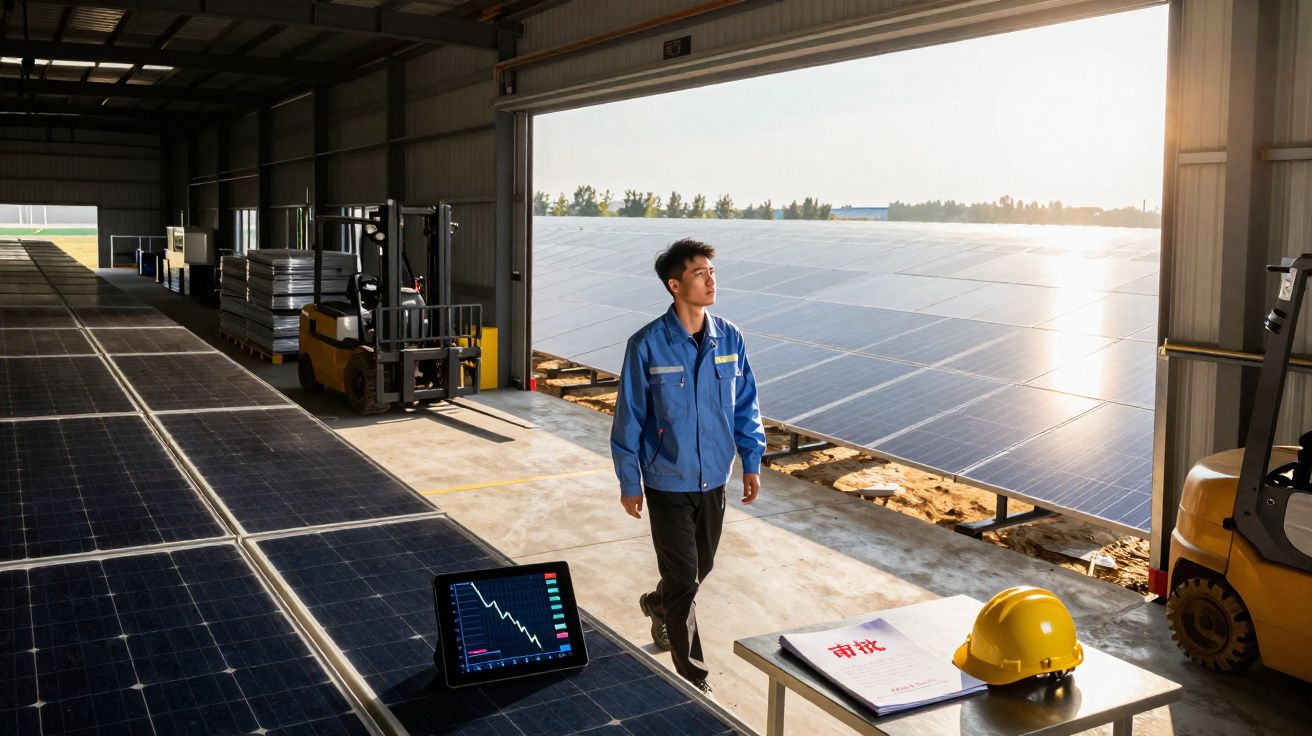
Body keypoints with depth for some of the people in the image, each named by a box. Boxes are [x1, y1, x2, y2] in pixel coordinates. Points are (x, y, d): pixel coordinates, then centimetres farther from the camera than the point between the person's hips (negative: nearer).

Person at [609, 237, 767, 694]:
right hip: (668, 481, -4)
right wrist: (629, 483, -5)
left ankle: (658, 605, 52)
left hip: (713, 478, 5)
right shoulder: (647, 345, -16)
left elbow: (745, 404, 6)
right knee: (684, 577, 2)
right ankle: (692, 678, 18)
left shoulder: (729, 338, -4)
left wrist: (751, 462, 4)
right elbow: (629, 418, -8)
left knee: (702, 566, 20)